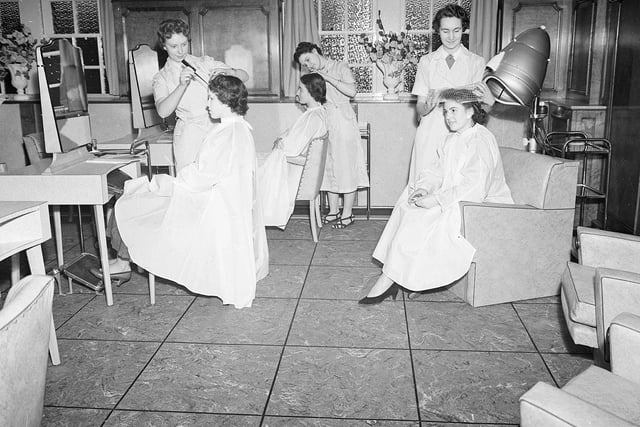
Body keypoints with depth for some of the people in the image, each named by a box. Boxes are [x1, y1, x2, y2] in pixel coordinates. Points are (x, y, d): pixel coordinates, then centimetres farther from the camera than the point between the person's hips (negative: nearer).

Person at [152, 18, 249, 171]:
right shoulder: (161, 78, 8)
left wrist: (227, 71, -13)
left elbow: (245, 76, 9)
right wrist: (182, 85, -23)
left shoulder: (205, 62, 12)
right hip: (191, 131, -1)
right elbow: (163, 111, -10)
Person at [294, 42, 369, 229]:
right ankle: (333, 211, 16)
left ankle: (347, 213, 4)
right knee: (328, 167, 6)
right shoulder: (314, 75, 14)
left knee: (345, 165, -3)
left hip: (343, 120, -6)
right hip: (323, 121, 6)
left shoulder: (341, 68, -2)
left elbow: (351, 91, -19)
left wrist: (327, 78, -17)